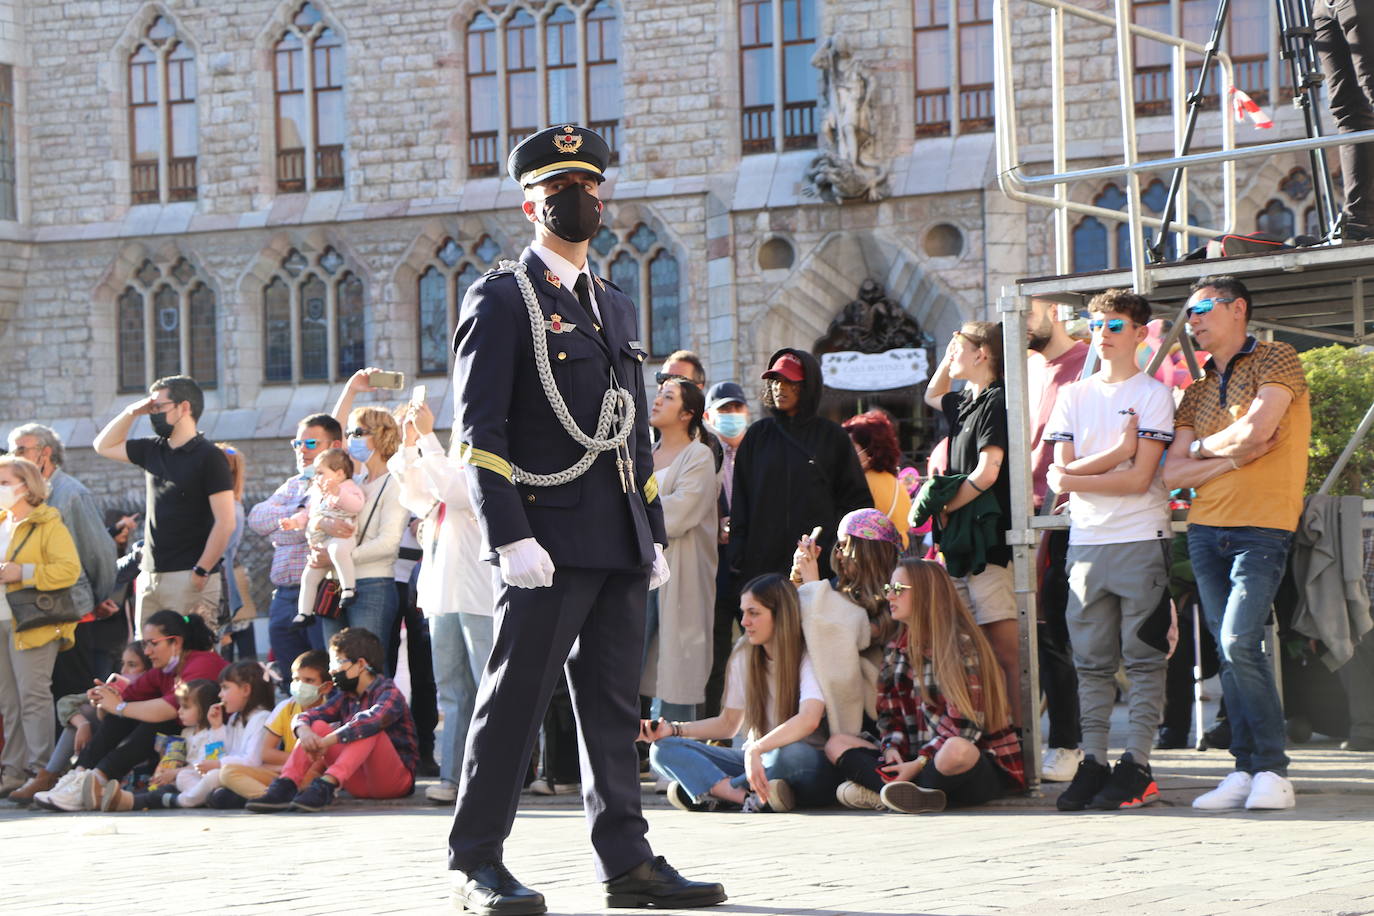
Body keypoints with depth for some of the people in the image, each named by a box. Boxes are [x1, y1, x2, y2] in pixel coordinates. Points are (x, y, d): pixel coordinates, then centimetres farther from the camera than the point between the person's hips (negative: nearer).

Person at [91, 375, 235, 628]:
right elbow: (104, 446, 29)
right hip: (150, 576, 7)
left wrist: (201, 572, -17)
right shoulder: (153, 451, 15)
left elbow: (225, 522, -12)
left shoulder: (208, 456, -7)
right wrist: (131, 413, 13)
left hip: (187, 577, -7)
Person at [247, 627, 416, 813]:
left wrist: (327, 741, -34)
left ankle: (327, 785, -43)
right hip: (360, 782, 6)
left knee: (368, 730, -29)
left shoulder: (389, 693, -9)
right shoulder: (345, 697, 13)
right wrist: (303, 730, -22)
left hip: (397, 779, -6)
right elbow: (306, 716, 3)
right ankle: (285, 786, -24)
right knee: (317, 726, -5)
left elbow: (374, 719, -31)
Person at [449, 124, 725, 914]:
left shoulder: (617, 307, 21)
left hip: (621, 546, 7)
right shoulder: (501, 302, -2)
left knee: (614, 705, 8)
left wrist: (656, 536, 17)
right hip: (551, 543, -7)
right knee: (516, 699, -5)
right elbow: (480, 431, -10)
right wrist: (512, 538, -18)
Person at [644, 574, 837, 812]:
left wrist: (756, 750, -40)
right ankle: (751, 798, -34)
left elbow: (809, 719, -29)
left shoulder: (807, 656, -11)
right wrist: (673, 730, 2)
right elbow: (728, 724, 16)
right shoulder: (744, 655, 9)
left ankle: (709, 792, -24)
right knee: (662, 750, -12)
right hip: (753, 758, 6)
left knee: (790, 755, -43)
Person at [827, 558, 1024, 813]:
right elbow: (889, 713, 14)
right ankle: (915, 796, -29)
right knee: (837, 744, -5)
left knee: (957, 750, -42)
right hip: (913, 761, 8)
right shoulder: (897, 649, 15)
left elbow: (963, 727, -14)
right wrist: (892, 748, -7)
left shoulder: (961, 645, -8)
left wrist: (919, 763, -21)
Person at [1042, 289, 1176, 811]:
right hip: (1086, 541, 4)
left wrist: (1075, 478, -4)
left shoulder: (1152, 394, 0)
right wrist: (1118, 452, -9)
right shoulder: (1074, 396, 14)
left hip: (1141, 538, -4)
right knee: (1091, 659, 4)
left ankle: (1136, 765, -3)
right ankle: (1092, 763, 6)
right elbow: (1063, 470, 4)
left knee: (1143, 657, -3)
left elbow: (1139, 478, -9)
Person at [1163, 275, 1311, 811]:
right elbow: (1172, 474, 10)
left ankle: (1273, 772, -11)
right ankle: (1246, 771, 6)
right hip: (1206, 530, 6)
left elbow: (1254, 430, -16)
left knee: (1239, 642, -17)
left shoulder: (1276, 361, 1)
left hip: (1261, 528, -6)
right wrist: (1234, 456, -5)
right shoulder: (1198, 391, 19)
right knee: (1228, 651, 3)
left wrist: (1204, 446, 3)